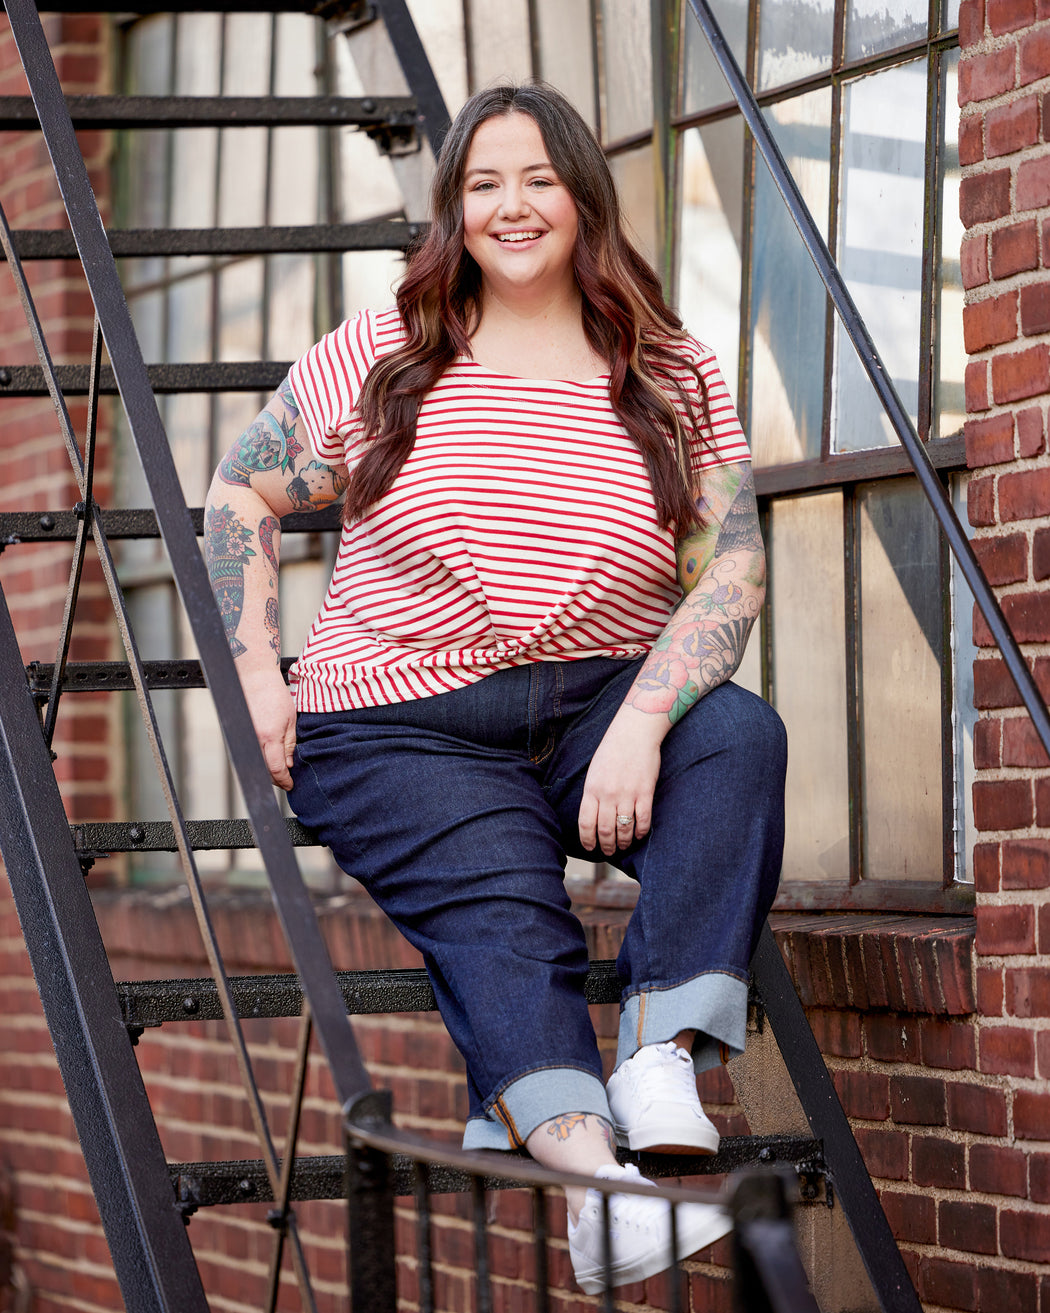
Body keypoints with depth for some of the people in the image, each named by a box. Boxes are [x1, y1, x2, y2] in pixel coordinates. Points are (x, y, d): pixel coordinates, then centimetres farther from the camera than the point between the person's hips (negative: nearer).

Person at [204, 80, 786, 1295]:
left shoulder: (673, 383, 6)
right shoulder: (379, 358, 6)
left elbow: (731, 574, -3)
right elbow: (241, 498, 14)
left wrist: (639, 726, -19)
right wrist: (256, 678, 1)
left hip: (598, 714, 2)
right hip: (399, 728, -2)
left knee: (738, 733, -29)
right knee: (502, 909, -29)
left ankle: (661, 1055, -37)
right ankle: (589, 1171, -49)